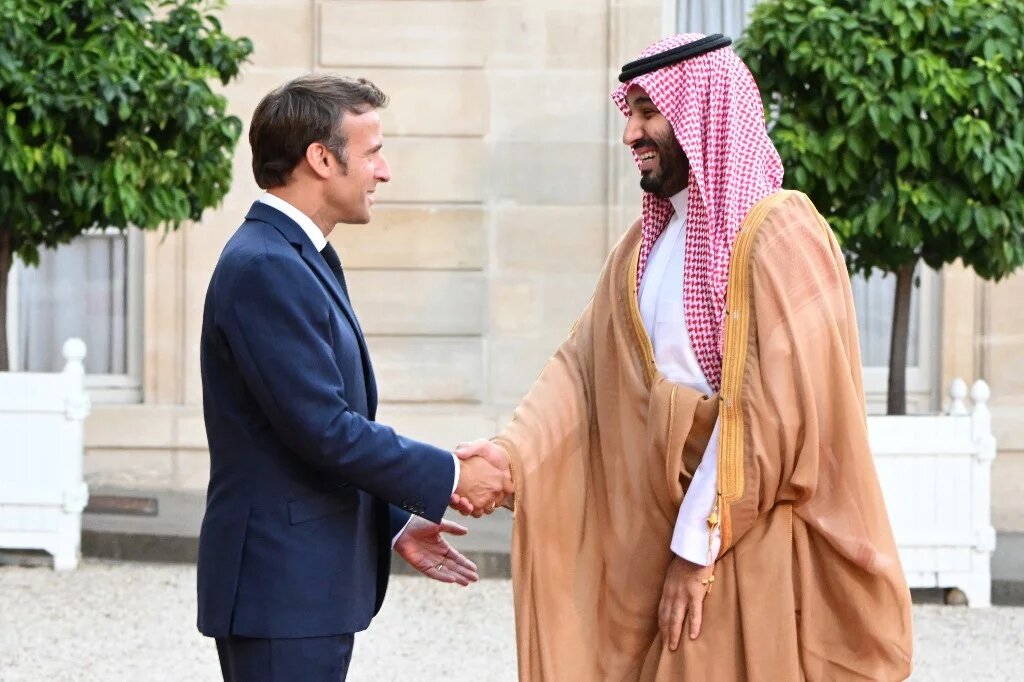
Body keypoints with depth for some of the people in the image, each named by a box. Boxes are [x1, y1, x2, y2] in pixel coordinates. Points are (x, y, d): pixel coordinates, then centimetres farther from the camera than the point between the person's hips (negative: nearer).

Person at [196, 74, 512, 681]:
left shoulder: (299, 261, 16)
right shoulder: (265, 268, -17)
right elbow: (323, 428, -22)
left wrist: (395, 523, 17)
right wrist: (450, 477, -13)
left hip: (311, 582, 10)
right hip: (282, 586, -10)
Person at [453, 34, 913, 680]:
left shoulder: (779, 234, -13)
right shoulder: (648, 243, 11)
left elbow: (772, 413, -18)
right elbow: (583, 365, 4)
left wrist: (697, 547, -17)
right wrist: (511, 451, -13)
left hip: (758, 550, -6)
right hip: (659, 537, 6)